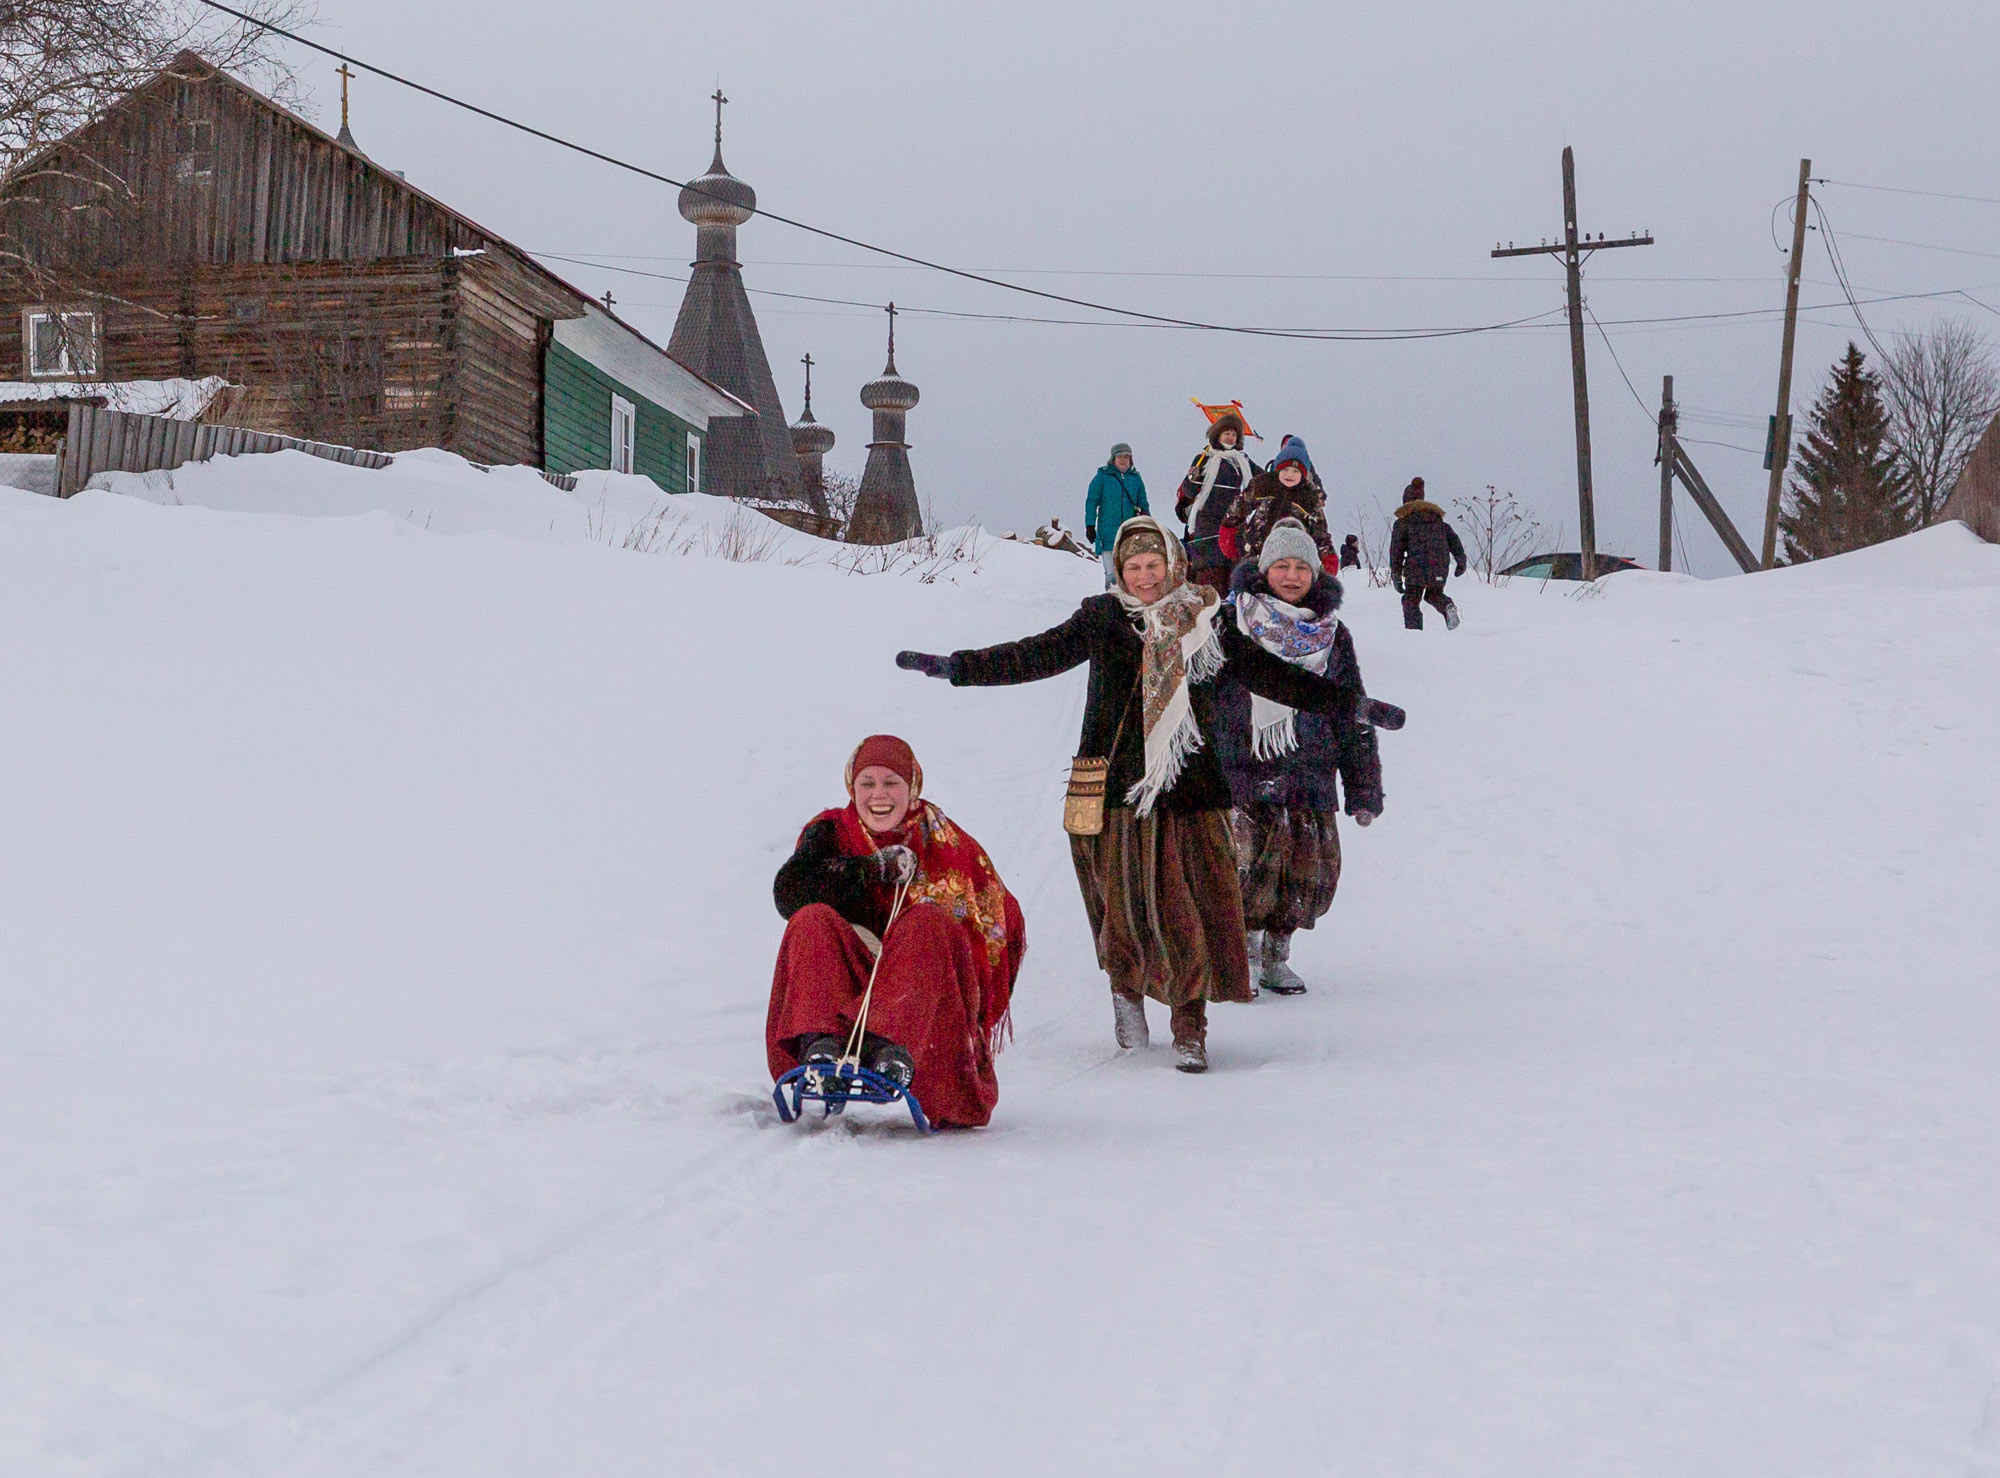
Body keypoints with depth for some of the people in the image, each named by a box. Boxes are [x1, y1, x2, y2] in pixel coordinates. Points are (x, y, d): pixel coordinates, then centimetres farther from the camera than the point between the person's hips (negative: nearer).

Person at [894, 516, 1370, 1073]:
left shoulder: (1207, 624, 10)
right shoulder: (1102, 619, 7)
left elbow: (1266, 672, 13)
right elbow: (1038, 655, 3)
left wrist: (1348, 701, 12)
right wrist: (957, 667, -6)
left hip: (1189, 786, 1)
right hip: (1118, 785, -1)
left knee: (1196, 903, -7)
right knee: (1126, 902, 1)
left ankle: (1190, 1027, 1)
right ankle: (1126, 987, 29)